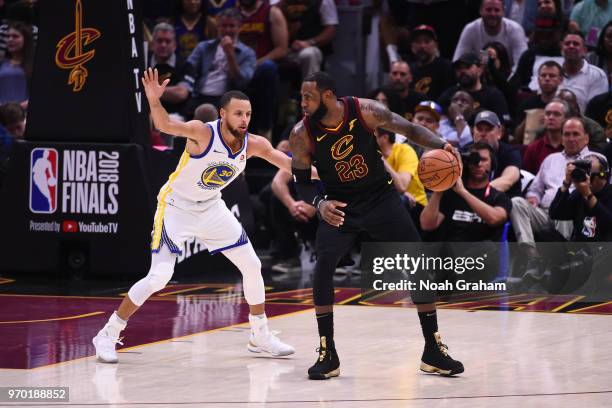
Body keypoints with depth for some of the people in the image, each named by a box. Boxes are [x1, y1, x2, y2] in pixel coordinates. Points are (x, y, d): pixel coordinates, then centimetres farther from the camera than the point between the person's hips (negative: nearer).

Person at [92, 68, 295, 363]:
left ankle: (260, 337, 23)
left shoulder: (253, 145, -11)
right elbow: (166, 125, -44)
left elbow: (289, 164, -2)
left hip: (211, 208, 6)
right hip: (176, 207, -6)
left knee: (252, 267, 5)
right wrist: (154, 100, -63)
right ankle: (108, 335, -4)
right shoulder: (203, 133, -27)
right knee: (159, 276, -16)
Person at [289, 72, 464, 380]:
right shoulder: (302, 134, -16)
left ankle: (433, 351, 7)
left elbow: (409, 129, -7)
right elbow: (301, 181, -6)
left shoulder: (364, 111, -18)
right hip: (339, 205, 0)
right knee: (323, 265, -20)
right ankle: (327, 354, -9)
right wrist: (319, 203, -26)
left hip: (380, 196, 0)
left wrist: (440, 145, -25)